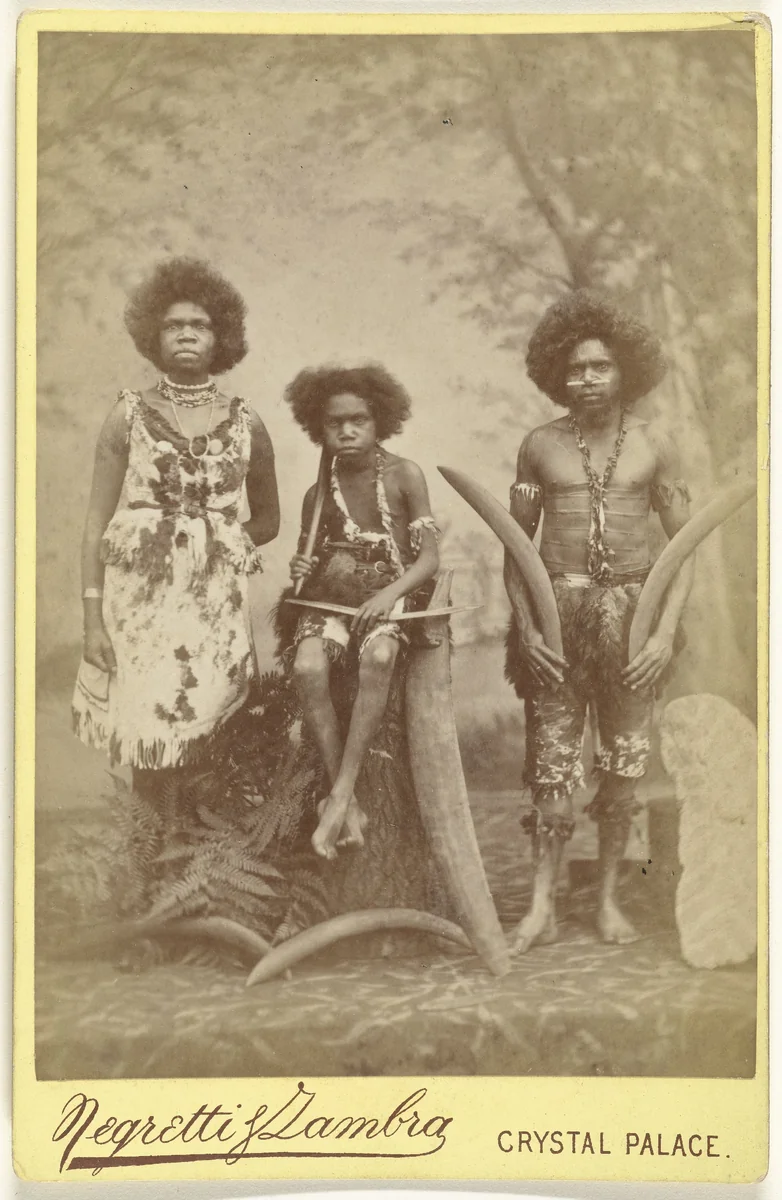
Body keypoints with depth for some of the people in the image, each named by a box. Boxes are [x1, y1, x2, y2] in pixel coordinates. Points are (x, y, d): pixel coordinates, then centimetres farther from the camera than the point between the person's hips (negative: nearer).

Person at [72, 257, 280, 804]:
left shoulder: (246, 422, 7)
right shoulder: (129, 416, 3)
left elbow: (268, 517, 20)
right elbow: (98, 522, 1)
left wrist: (225, 543, 2)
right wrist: (93, 618, -5)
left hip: (216, 600, 1)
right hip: (140, 596, -1)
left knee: (204, 742, 0)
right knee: (149, 738, -1)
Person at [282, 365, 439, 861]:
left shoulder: (404, 476, -3)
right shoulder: (318, 494, 5)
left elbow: (429, 558, -5)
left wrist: (389, 594, -21)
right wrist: (303, 570, -7)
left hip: (392, 595, -2)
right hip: (331, 599, 2)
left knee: (378, 656, -37)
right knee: (308, 666, -31)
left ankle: (339, 796, -31)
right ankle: (349, 804, -23)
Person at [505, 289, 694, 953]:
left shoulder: (654, 444, 3)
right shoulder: (541, 445, 4)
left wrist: (666, 632, -6)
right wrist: (527, 626, -3)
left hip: (631, 613, 1)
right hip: (558, 611, 0)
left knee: (623, 764, 7)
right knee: (553, 760, 0)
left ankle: (609, 898, 20)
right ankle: (543, 905, 6)